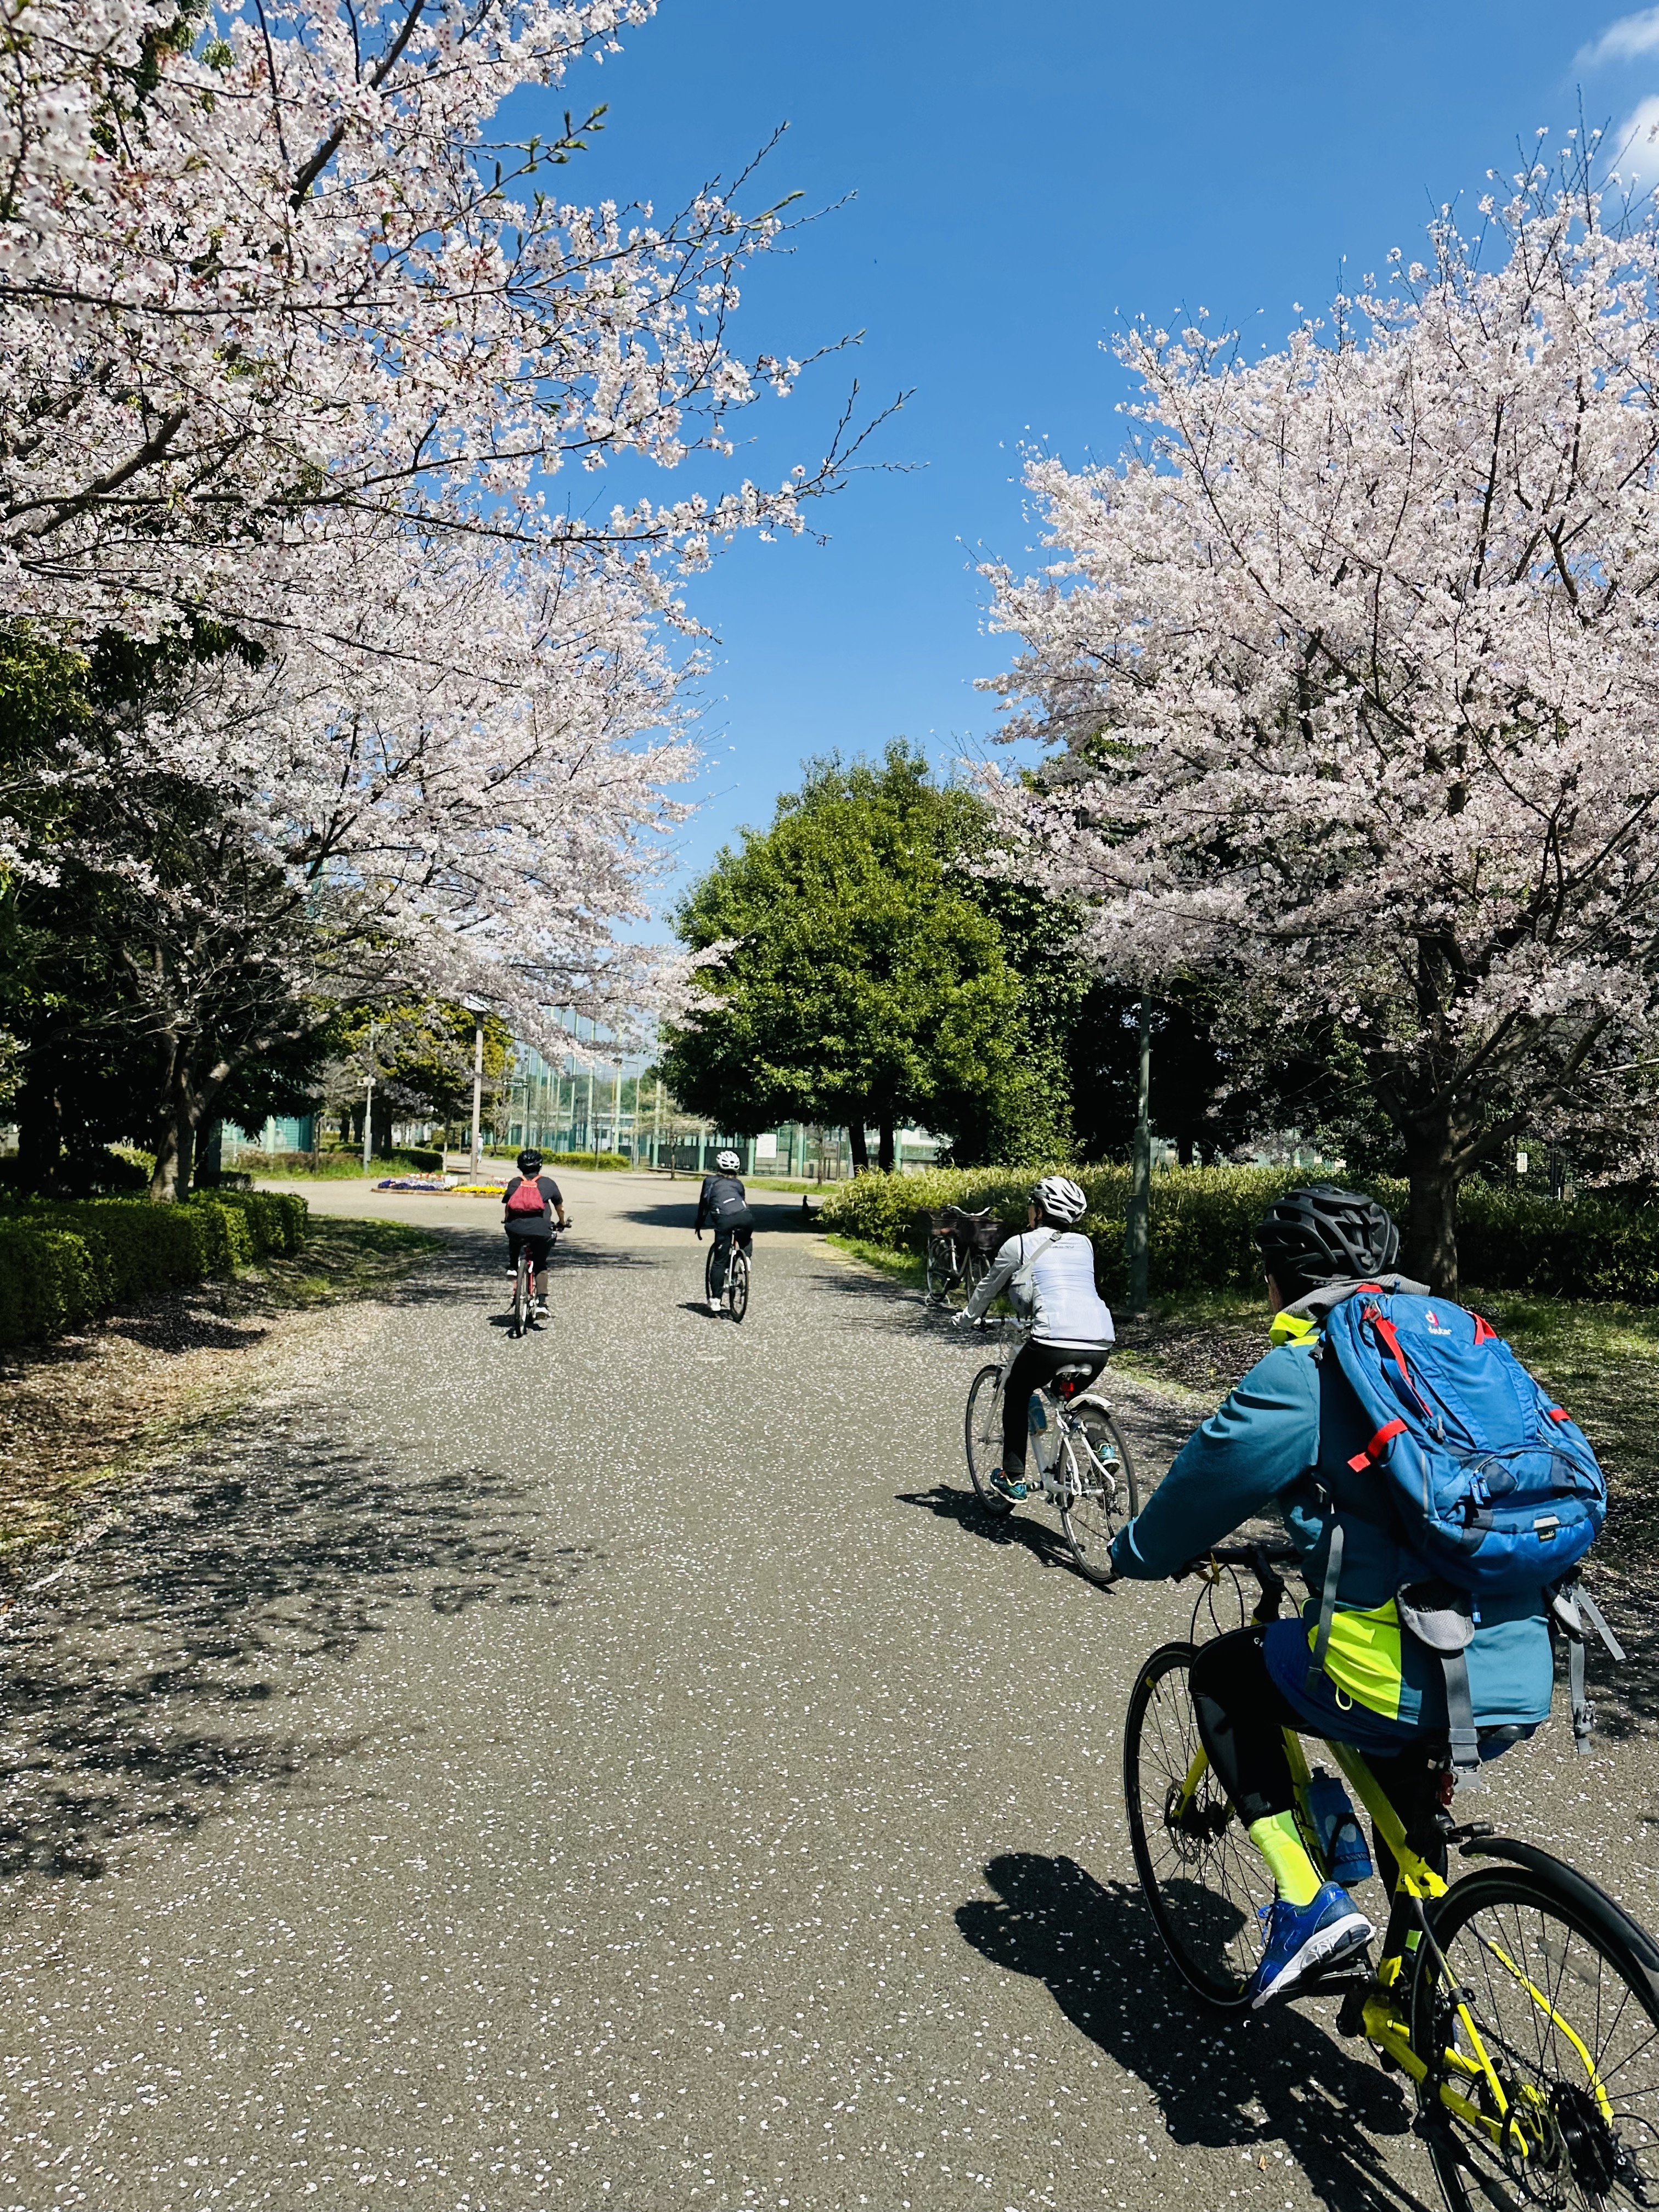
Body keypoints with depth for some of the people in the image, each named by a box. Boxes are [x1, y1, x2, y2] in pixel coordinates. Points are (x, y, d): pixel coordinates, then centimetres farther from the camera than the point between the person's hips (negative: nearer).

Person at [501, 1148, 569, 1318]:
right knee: (540, 1266, 16)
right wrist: (563, 1223, 43)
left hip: (516, 1229, 1)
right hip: (541, 1231, -1)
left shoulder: (515, 1183, 17)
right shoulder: (548, 1183, 16)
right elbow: (560, 1208, 24)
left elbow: (507, 1209, 21)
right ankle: (542, 1303, 4)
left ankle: (512, 1266, 24)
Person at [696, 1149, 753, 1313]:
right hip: (745, 1217, 2)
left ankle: (715, 1300, 2)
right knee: (746, 1241, 36)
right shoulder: (738, 1183, 29)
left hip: (723, 1220, -2)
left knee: (720, 1261, 5)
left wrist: (699, 1227, 35)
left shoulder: (710, 1181, 25)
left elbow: (703, 1206, 25)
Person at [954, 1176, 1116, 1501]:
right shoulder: (1084, 1245, 22)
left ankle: (1013, 1479, 21)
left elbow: (988, 1289, 23)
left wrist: (965, 1318, 42)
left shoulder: (1019, 1245, 9)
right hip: (1100, 1346, 5)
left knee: (1016, 1392, 23)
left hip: (1053, 1342, -5)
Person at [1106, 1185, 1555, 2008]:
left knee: (1222, 1674, 19)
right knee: (1403, 1788, 37)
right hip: (1523, 1687, 8)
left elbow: (1202, 1488, 0)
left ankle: (1306, 1903, 10)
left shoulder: (1305, 1368, -7)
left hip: (1403, 1687, -7)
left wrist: (1134, 1554, 21)